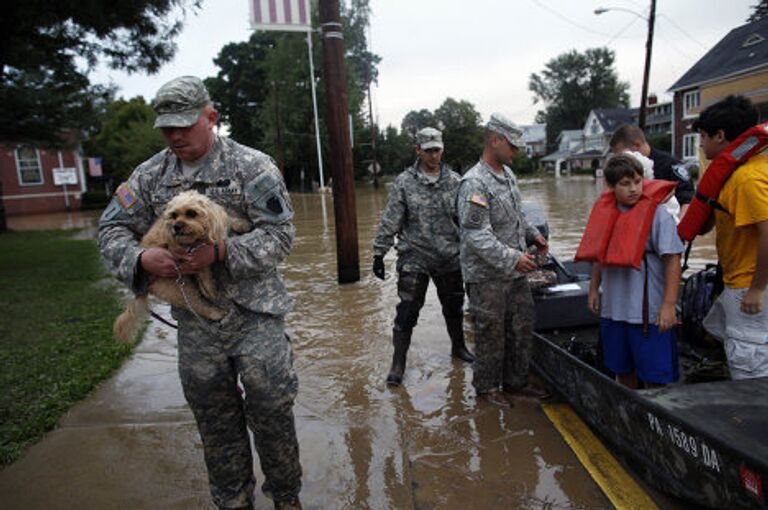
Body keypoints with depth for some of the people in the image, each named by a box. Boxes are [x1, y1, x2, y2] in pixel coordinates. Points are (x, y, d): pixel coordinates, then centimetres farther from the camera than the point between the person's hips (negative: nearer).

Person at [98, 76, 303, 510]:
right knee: (215, 421, 17)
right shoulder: (151, 174, 6)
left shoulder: (252, 166, -7)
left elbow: (280, 234, -12)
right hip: (195, 323, 4)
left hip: (255, 315, -3)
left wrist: (222, 253, -24)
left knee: (272, 412, 6)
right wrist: (140, 258, -15)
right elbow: (113, 228, 7)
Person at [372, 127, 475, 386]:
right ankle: (398, 363, 12)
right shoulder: (404, 182, -6)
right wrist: (379, 253, -8)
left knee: (454, 306, 18)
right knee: (407, 311, -1)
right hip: (414, 259, -3)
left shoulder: (454, 181, 3)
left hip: (450, 258, 4)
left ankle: (458, 346, 42)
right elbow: (389, 222, -6)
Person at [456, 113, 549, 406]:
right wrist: (512, 258, -26)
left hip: (515, 273, 9)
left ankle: (515, 381, 33)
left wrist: (532, 234, 8)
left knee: (522, 327, 16)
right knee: (491, 333, 5)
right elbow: (477, 236, -24)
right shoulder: (474, 183, -19)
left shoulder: (507, 174, 11)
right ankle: (487, 387, 25)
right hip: (487, 276, -9)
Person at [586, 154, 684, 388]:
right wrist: (594, 289, 15)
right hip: (613, 308, 6)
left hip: (649, 313, -5)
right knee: (623, 370, 21)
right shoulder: (606, 215, 5)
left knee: (654, 377, 4)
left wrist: (669, 305, -17)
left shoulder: (658, 215, -11)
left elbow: (672, 261, -13)